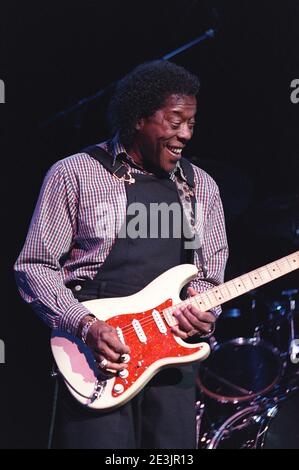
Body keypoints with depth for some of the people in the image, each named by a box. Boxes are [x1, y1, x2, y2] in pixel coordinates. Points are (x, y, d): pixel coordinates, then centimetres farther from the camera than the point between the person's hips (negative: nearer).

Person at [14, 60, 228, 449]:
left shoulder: (201, 187, 14)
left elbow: (212, 271, 18)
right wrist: (86, 326, -16)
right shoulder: (74, 175, 0)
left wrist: (204, 310, -5)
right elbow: (35, 266, -2)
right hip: (97, 357, -4)